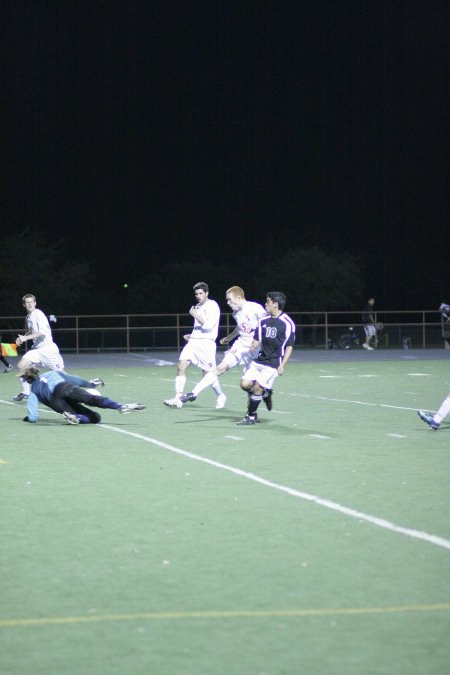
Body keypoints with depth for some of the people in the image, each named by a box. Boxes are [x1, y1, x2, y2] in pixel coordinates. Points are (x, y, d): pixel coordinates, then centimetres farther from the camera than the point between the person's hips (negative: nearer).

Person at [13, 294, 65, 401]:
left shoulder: (38, 314, -13)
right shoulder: (28, 318, 11)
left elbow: (42, 332, -24)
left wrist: (26, 337, -26)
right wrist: (21, 338, 7)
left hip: (47, 347, -7)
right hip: (36, 348, 7)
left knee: (60, 372, -3)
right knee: (21, 365, -9)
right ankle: (25, 392, 2)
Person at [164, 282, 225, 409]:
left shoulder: (212, 306, -7)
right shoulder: (198, 307, 18)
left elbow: (208, 326, -17)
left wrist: (195, 315, -12)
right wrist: (191, 335, 15)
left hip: (206, 343, -7)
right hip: (193, 341, 7)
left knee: (208, 374, 0)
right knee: (181, 367, -11)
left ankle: (221, 396, 25)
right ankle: (178, 399, -13)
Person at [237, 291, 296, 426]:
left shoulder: (287, 323, -9)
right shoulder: (263, 321, 9)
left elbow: (289, 347, -8)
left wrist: (282, 366, -14)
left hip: (273, 363, -6)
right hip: (260, 359, 6)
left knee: (257, 387, -14)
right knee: (245, 384, -5)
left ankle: (251, 416, 2)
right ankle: (265, 393, 22)